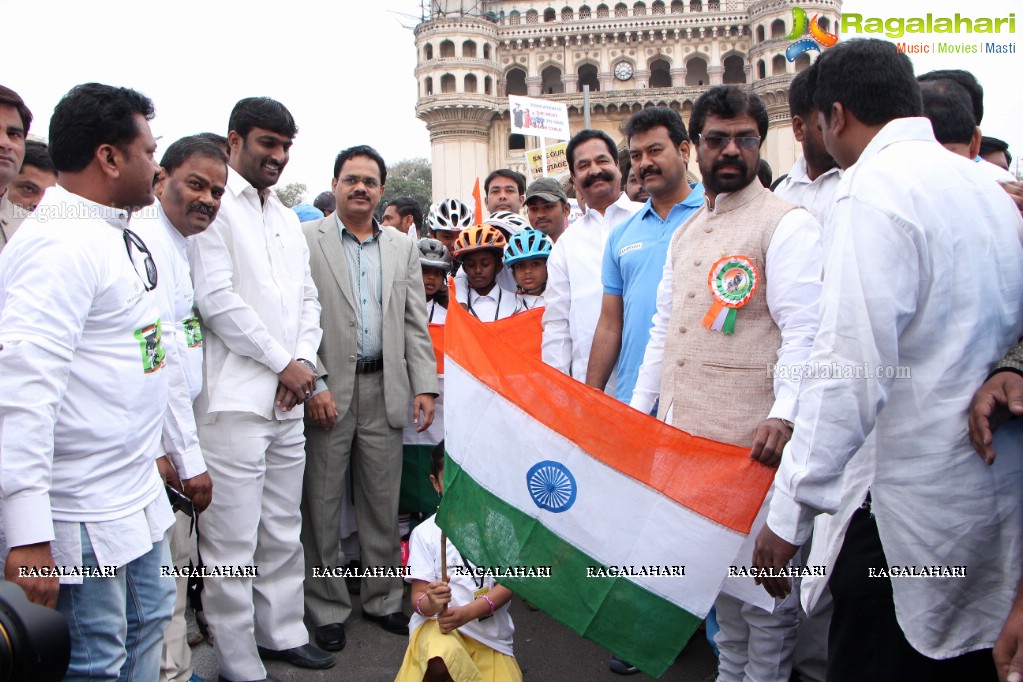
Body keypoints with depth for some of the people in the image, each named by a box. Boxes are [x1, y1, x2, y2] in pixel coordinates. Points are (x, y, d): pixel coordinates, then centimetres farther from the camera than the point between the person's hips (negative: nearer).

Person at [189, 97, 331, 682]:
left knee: (284, 530, 15)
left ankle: (282, 631, 30)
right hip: (235, 398, -7)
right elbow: (216, 298, -13)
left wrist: (304, 359, 1)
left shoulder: (288, 219, 20)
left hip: (289, 398, 8)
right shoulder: (215, 207, -4)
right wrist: (283, 362, -8)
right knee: (233, 540, -1)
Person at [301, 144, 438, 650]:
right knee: (322, 505, 7)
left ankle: (382, 599, 28)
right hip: (326, 392, -3)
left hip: (384, 390, 3)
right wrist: (312, 384, -13)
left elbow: (416, 323, 10)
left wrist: (425, 386, 3)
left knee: (383, 504, 12)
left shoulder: (403, 247, 12)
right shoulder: (305, 240, 0)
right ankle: (327, 608, 23)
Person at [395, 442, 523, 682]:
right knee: (442, 659, -35)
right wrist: (431, 603, -27)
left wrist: (467, 612, -20)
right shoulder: (426, 533, 0)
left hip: (490, 629, 3)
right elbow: (417, 598, -2)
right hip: (437, 623, -3)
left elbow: (508, 583, -4)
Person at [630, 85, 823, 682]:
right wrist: (639, 408, 16)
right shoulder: (685, 234, 18)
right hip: (685, 434, 7)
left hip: (752, 440, -7)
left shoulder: (786, 224, -6)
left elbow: (805, 330, -15)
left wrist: (785, 414, -28)